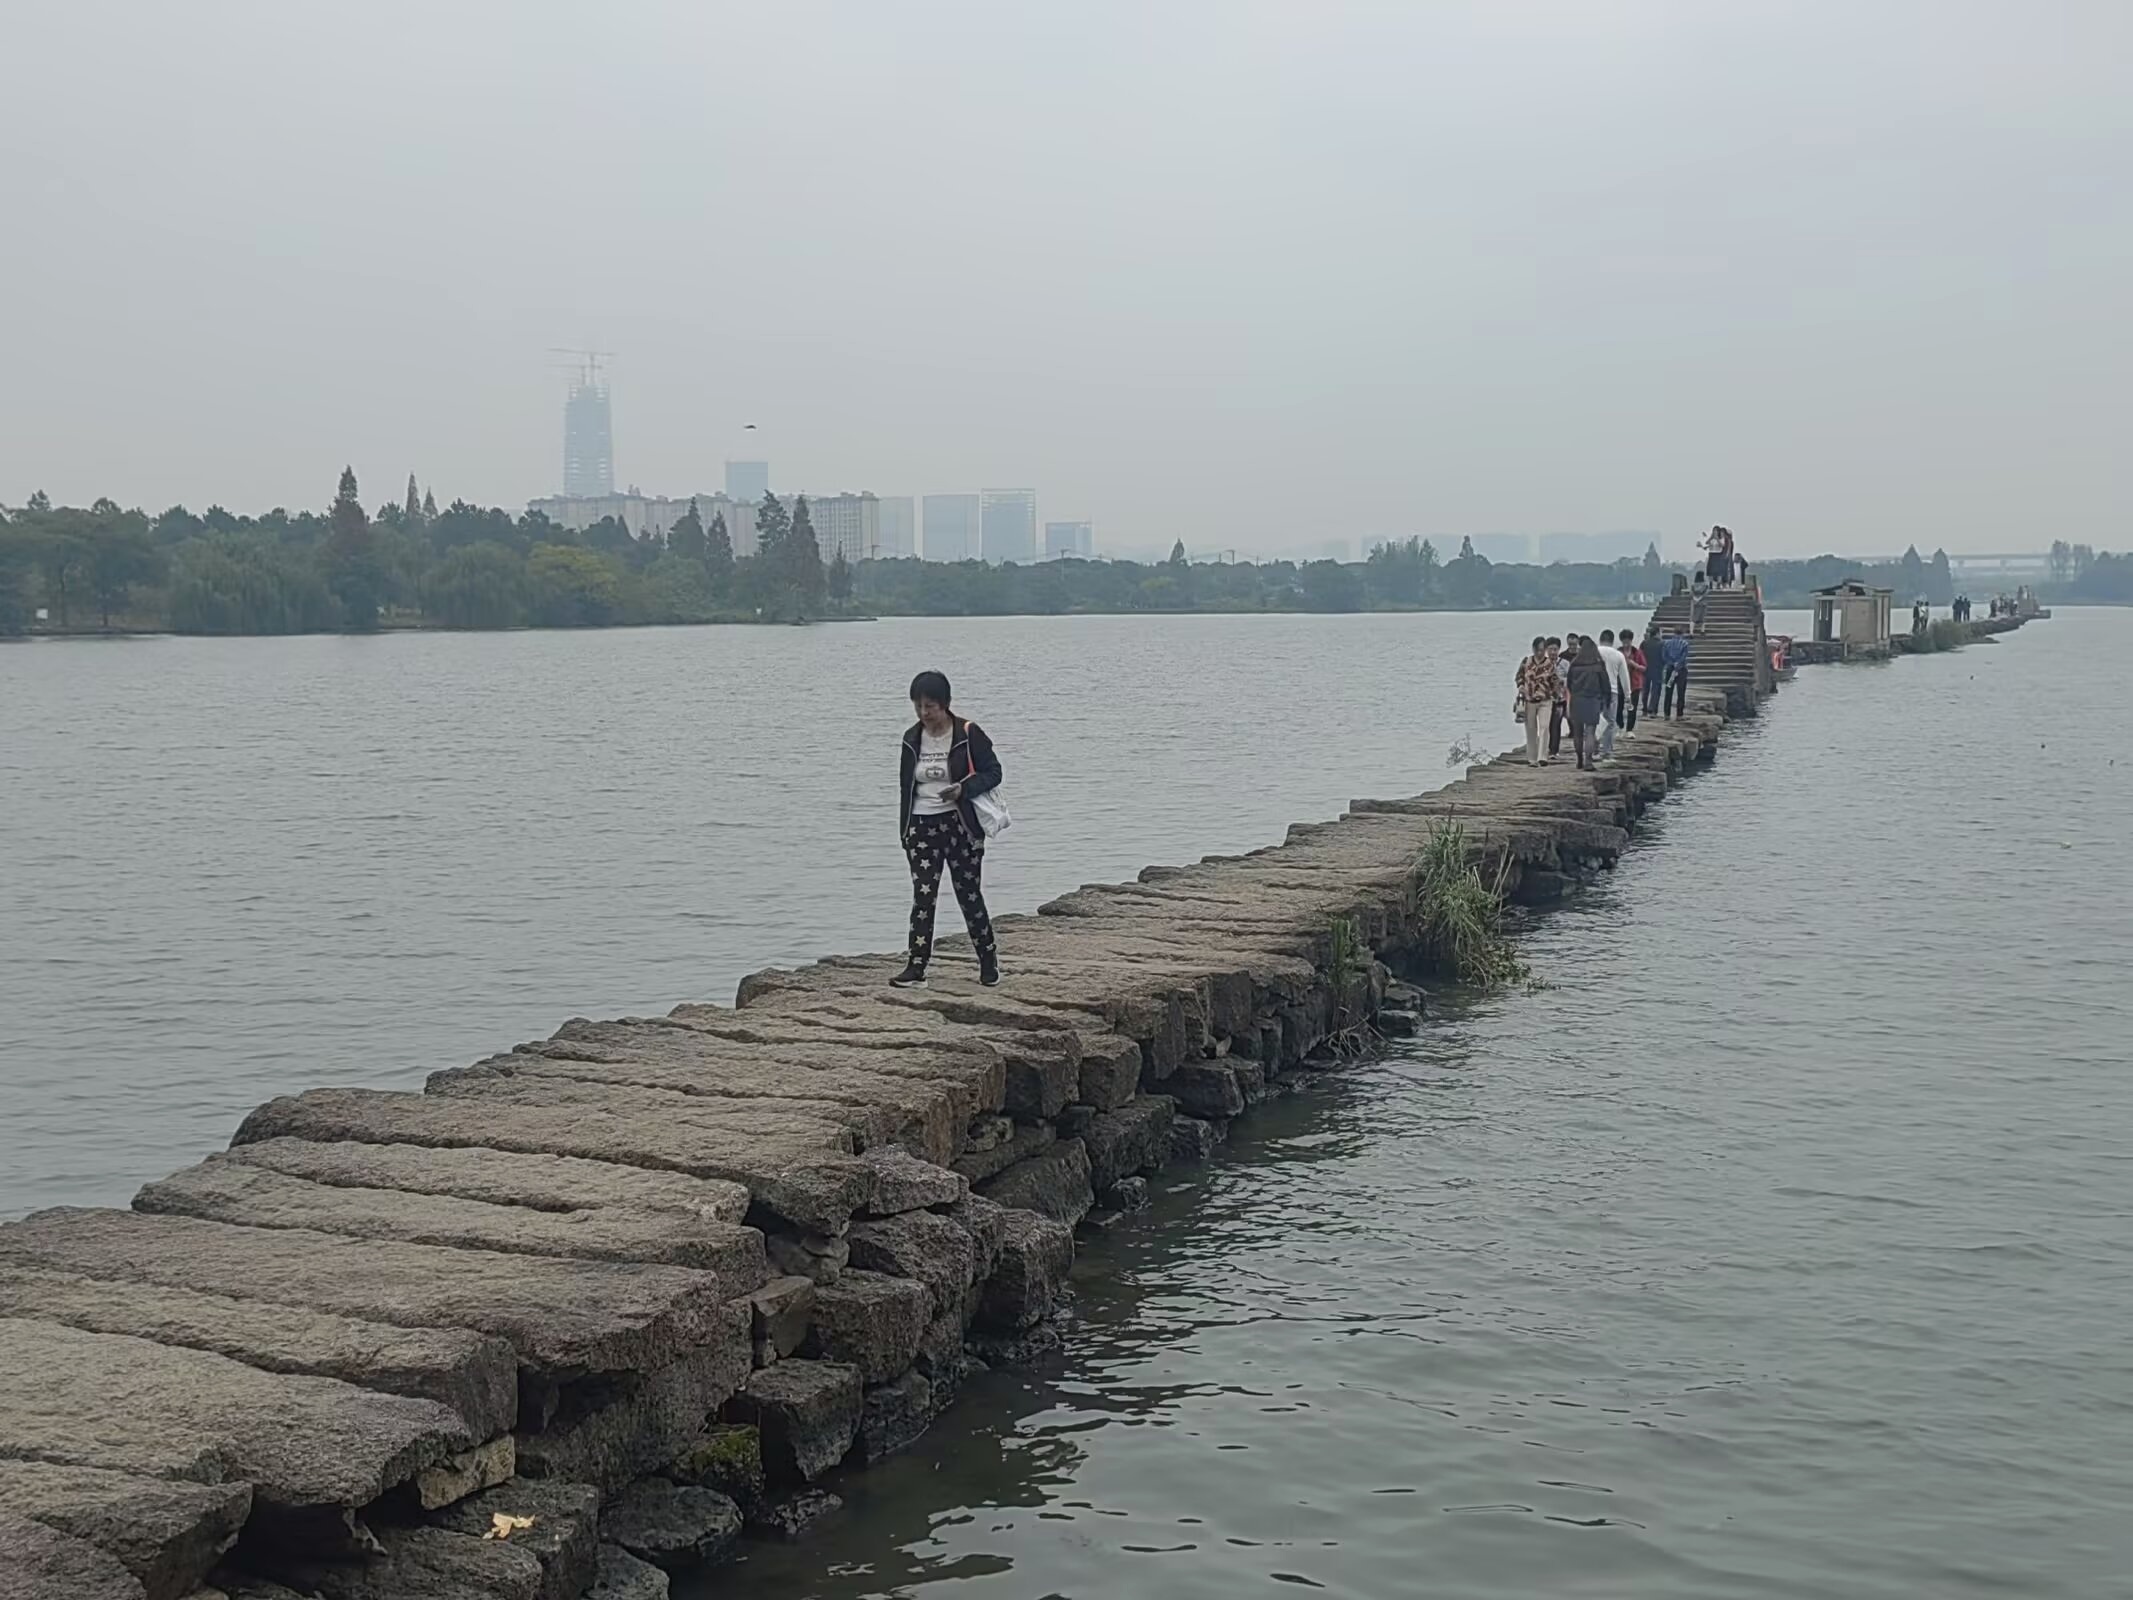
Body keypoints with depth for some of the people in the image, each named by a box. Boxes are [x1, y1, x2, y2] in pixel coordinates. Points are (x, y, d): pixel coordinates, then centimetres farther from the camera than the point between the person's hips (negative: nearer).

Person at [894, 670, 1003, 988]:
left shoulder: (968, 734, -7)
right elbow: (905, 787, 14)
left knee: (969, 895, 3)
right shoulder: (912, 739, 7)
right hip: (922, 827, 3)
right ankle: (916, 967, -3)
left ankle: (989, 959, 19)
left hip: (961, 826, -3)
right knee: (922, 897, -3)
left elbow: (993, 773, -5)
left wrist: (963, 789, -22)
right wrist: (905, 830, 11)